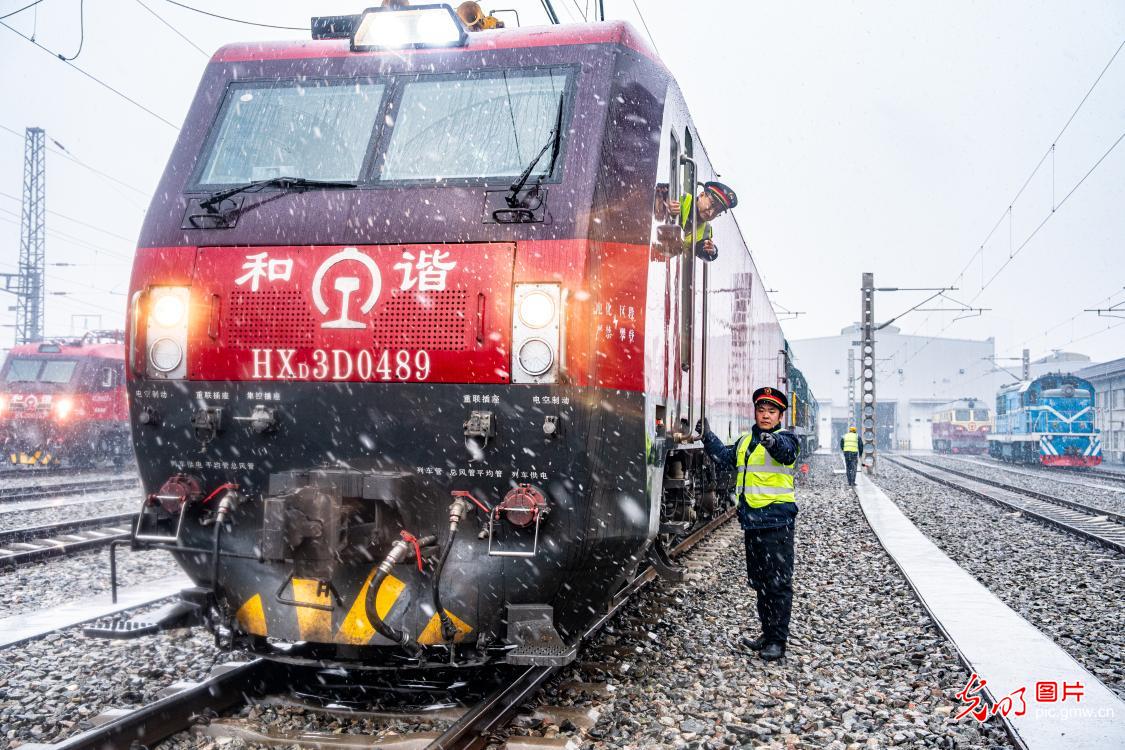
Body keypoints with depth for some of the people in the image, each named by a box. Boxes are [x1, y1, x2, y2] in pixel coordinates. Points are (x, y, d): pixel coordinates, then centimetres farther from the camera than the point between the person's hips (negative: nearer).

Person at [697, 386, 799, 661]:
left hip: (777, 521, -7)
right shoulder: (745, 441, 16)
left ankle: (778, 640, 4)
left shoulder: (785, 439, -6)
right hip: (751, 522, 7)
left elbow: (786, 450, -28)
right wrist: (707, 436, 8)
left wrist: (773, 442, -50)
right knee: (759, 580, 15)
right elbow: (725, 458, 20)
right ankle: (768, 634, 27)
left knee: (778, 582, -3)